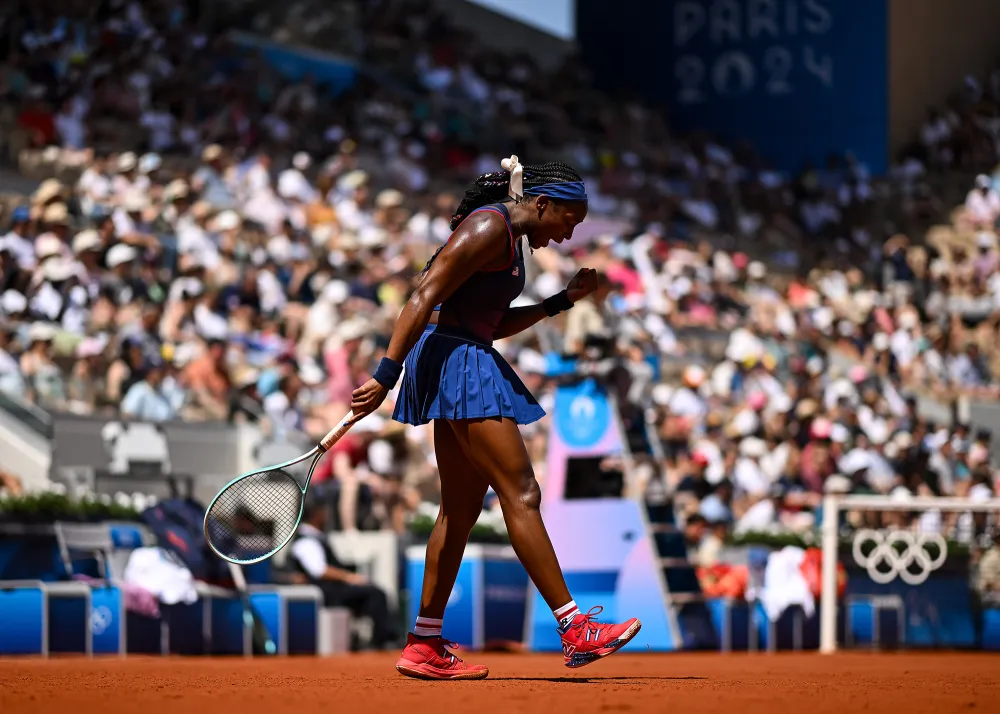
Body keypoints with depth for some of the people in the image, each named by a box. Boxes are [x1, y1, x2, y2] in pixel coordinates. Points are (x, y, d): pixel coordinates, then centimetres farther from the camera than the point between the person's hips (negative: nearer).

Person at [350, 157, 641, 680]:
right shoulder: (488, 227, -13)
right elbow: (424, 298, -19)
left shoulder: (512, 238, 18)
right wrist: (385, 375, -23)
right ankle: (575, 631, -13)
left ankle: (424, 646, 12)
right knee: (521, 494, -12)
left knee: (461, 508, 10)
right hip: (455, 358, -11)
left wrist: (563, 300, 20)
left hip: (471, 364, 11)